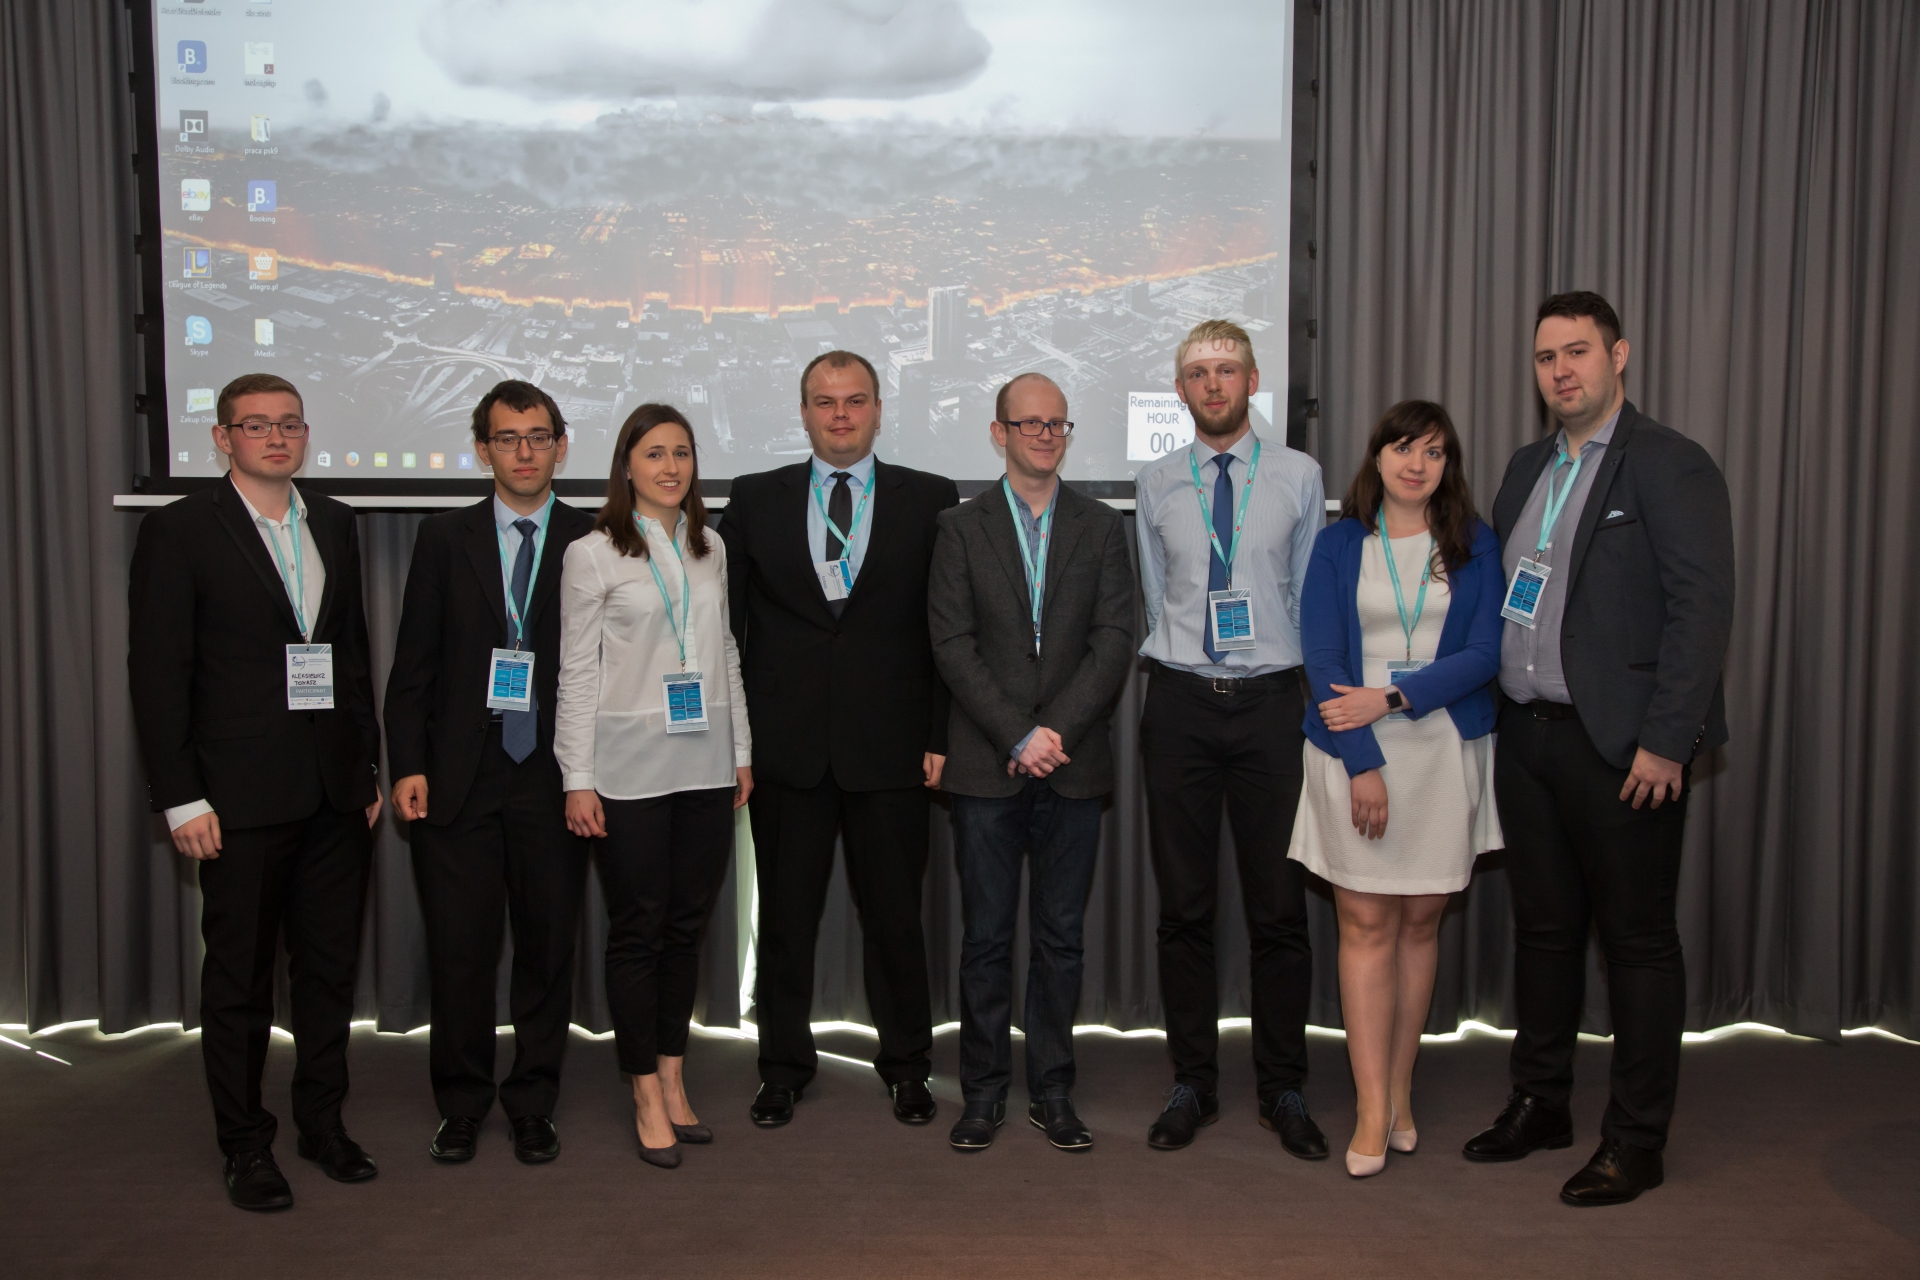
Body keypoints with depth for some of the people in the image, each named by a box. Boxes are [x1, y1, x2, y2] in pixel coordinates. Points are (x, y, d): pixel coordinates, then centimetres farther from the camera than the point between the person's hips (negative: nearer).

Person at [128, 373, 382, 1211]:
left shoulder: (334, 524, 11)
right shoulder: (180, 530, -5)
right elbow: (157, 672, -7)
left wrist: (369, 762, 10)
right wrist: (181, 797, -12)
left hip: (335, 793, 5)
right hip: (242, 796, -4)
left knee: (330, 966, 12)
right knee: (239, 976, 8)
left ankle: (322, 1122, 28)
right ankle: (245, 1143, 23)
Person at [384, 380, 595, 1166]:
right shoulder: (443, 540, 6)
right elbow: (413, 665, 5)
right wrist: (407, 766, -3)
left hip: (552, 777, 0)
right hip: (458, 776, 1)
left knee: (548, 947, 8)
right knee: (459, 948, 5)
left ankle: (533, 1105, 24)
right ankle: (461, 1105, 24)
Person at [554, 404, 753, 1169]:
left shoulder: (710, 550, 12)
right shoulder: (593, 554, -3)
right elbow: (577, 672, -4)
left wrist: (742, 751, 13)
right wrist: (578, 778, -8)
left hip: (705, 764, 5)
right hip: (629, 768, -4)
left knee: (688, 924, 10)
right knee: (637, 929, 3)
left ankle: (673, 1077, 24)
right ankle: (648, 1097, 15)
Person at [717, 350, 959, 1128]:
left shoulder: (931, 501, 4)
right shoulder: (755, 501, 8)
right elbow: (727, 623, 7)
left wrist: (942, 736, -4)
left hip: (889, 744, -1)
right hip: (785, 745, 1)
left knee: (894, 914, 8)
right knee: (785, 913, 9)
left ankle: (906, 1065, 26)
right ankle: (784, 1065, 26)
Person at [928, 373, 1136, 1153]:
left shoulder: (1102, 528, 8)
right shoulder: (961, 528, 5)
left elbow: (1115, 640, 0)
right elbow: (953, 644, -3)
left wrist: (1057, 730, -11)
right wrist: (1017, 737, -11)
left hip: (1073, 765, 1)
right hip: (986, 766, -1)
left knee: (1060, 936, 8)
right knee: (986, 936, 5)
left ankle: (1053, 1091, 19)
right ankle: (984, 1093, 17)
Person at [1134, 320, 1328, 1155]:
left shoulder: (1298, 476, 5)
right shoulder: (1155, 485, 7)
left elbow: (1309, 593, 7)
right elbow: (1155, 600, 12)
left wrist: (1310, 692, 4)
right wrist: (1181, 663, 6)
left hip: (1271, 701, -1)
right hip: (1180, 702, 1)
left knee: (1279, 907, 4)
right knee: (1184, 906, 7)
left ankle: (1284, 1090, 19)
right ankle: (1192, 1086, 20)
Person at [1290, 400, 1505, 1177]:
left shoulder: (1475, 545, 7)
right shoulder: (1337, 544, 5)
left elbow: (1484, 653, -2)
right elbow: (1322, 659, -2)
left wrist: (1392, 697, -13)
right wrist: (1363, 763, -11)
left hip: (1445, 752, 1)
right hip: (1353, 754, -1)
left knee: (1420, 922, 6)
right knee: (1366, 925, -2)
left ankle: (1400, 1092, 19)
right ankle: (1373, 1110, 3)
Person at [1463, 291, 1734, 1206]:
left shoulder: (1670, 467, -7)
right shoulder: (1527, 469, 15)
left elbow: (1703, 609, -14)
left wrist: (1664, 742, -18)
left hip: (1619, 745, -7)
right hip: (1528, 736, 7)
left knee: (1637, 941, 4)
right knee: (1544, 926, 16)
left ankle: (1637, 1139, 17)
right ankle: (1540, 1103, 31)